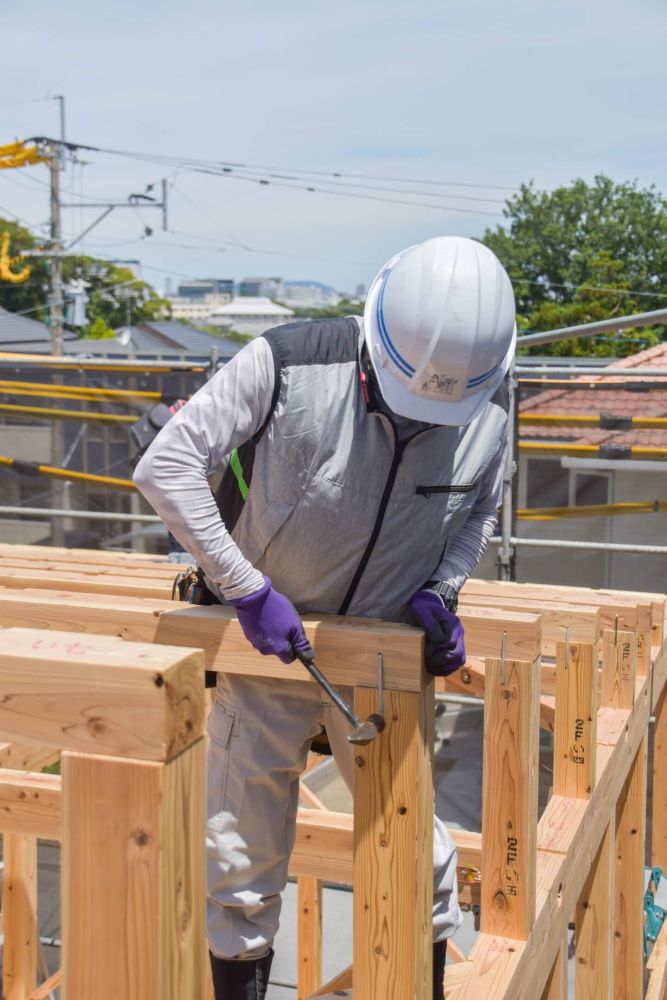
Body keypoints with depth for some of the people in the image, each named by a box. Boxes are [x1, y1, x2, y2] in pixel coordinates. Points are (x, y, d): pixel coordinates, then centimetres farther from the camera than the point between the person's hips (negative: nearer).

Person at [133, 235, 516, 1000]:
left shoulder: (489, 406, -10)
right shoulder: (288, 365, -23)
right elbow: (166, 465, -22)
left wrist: (439, 591, -9)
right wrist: (248, 589, -24)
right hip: (266, 647, -2)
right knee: (242, 865, 8)